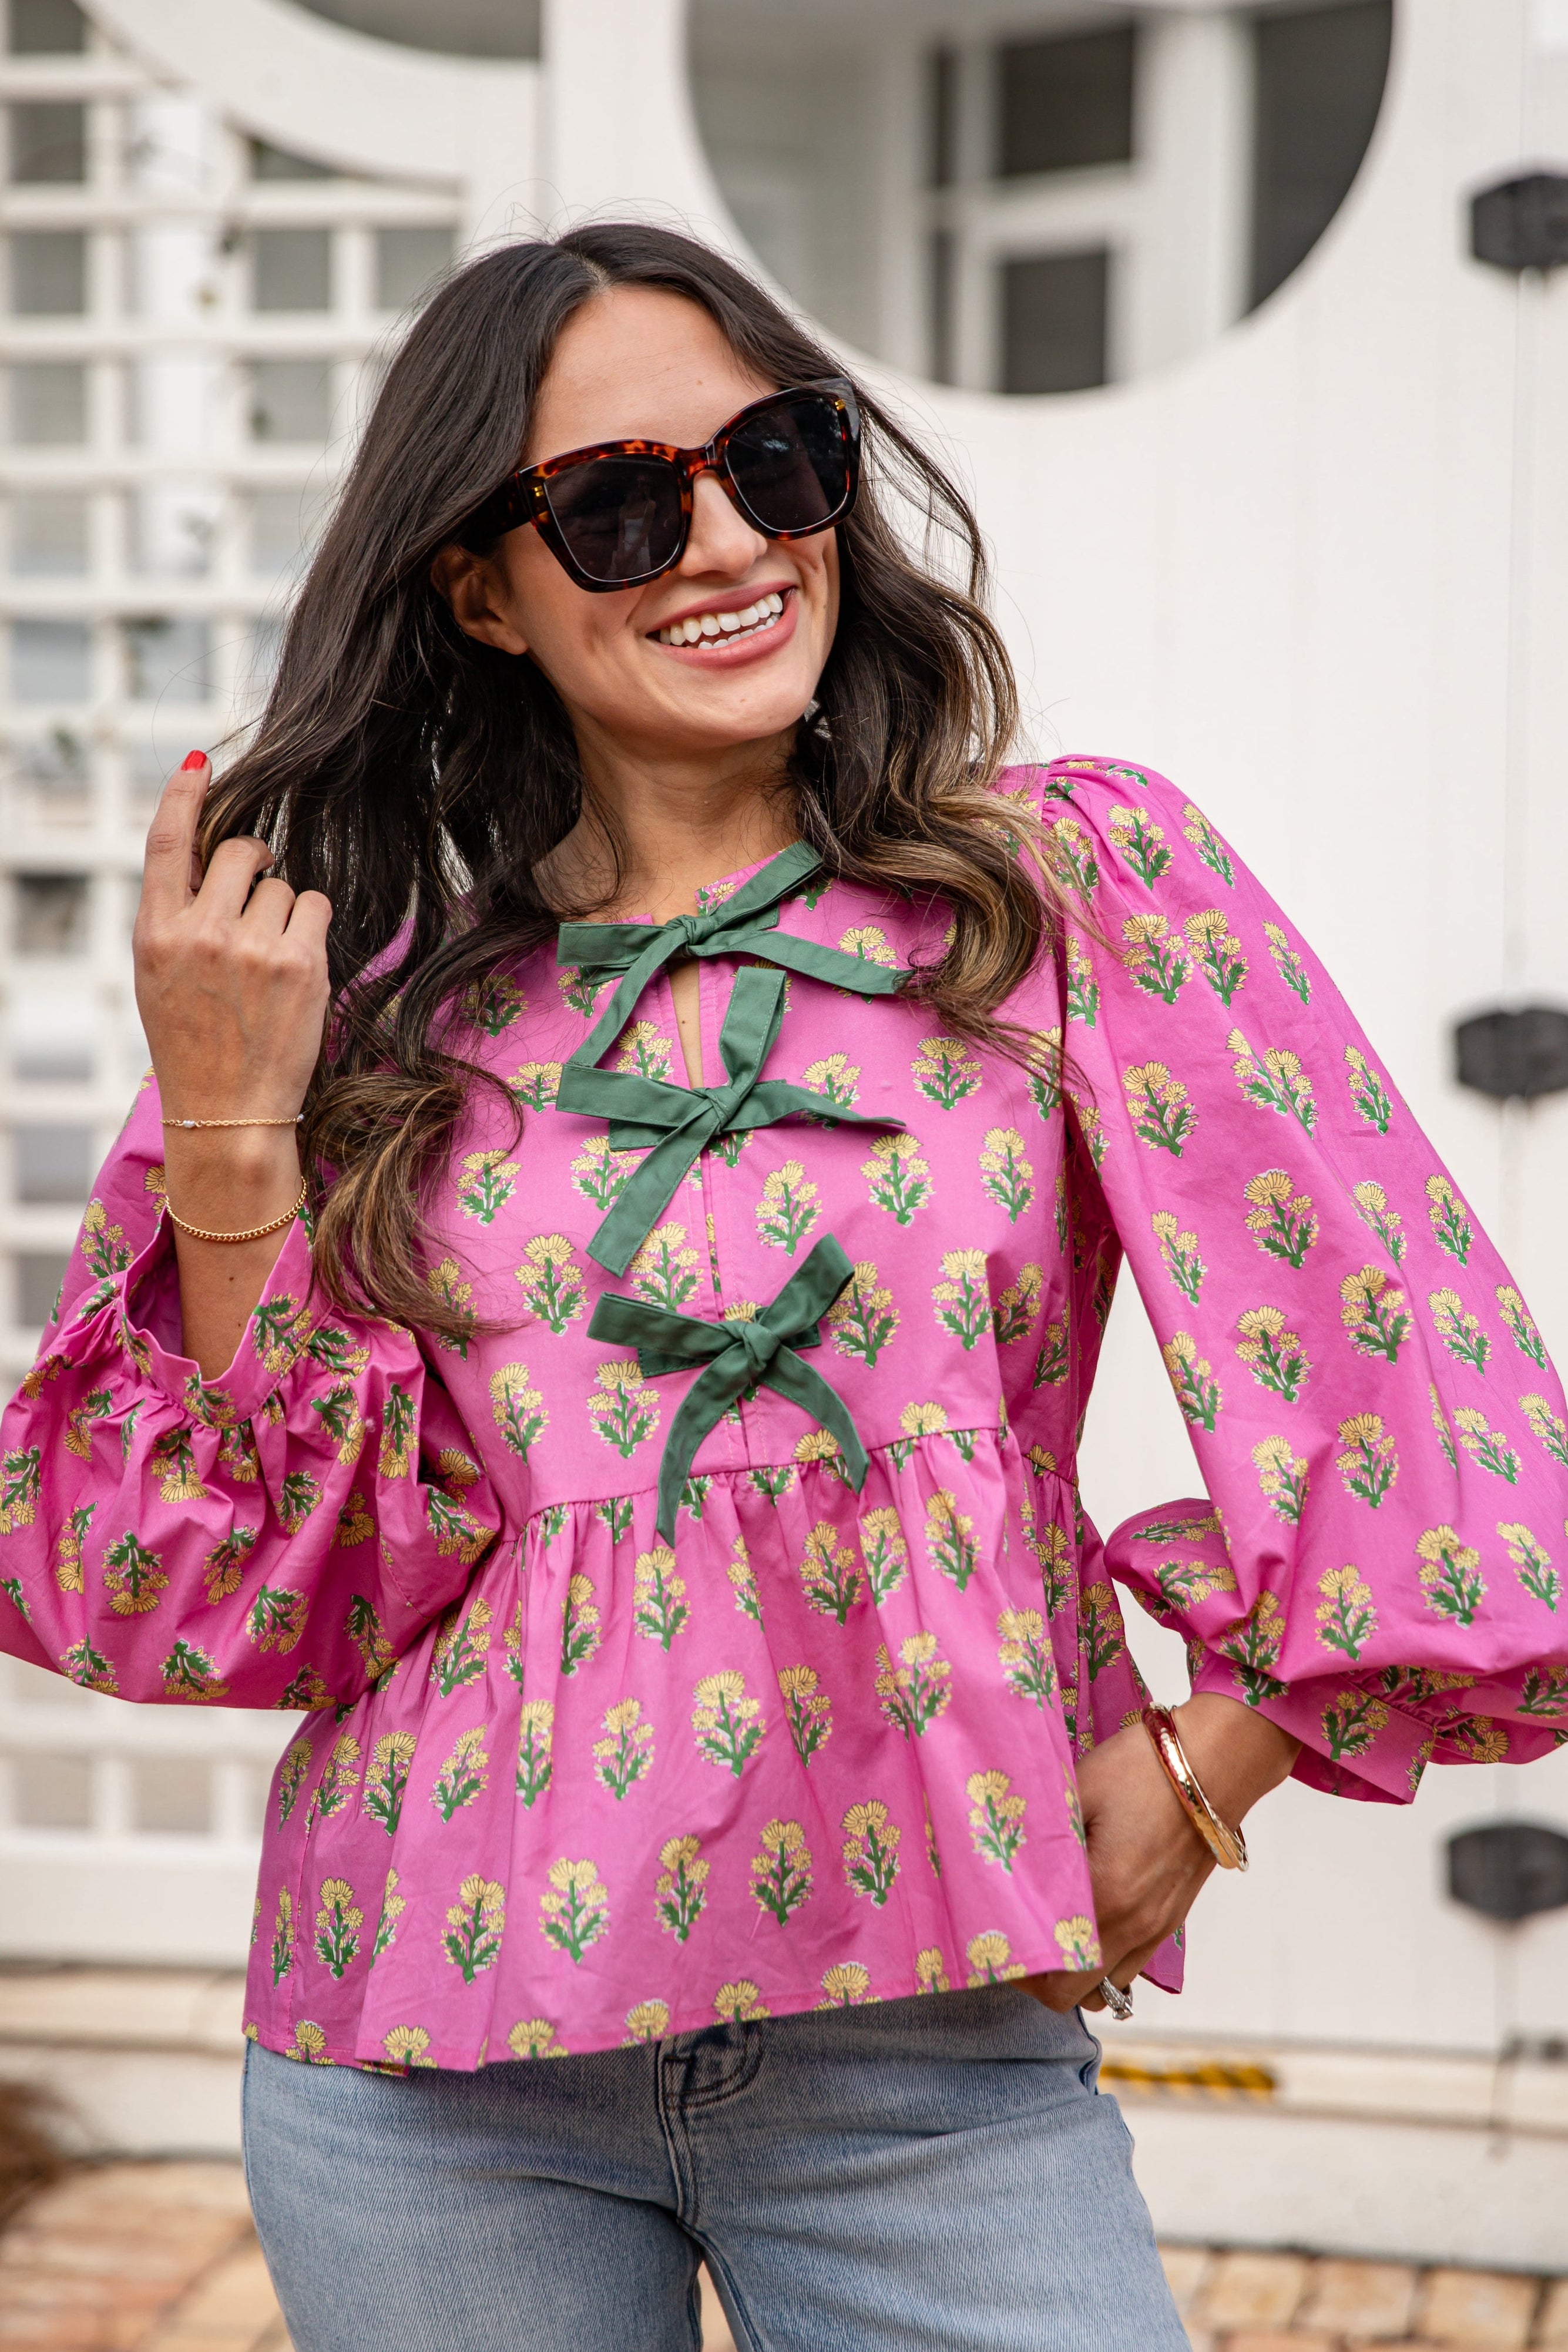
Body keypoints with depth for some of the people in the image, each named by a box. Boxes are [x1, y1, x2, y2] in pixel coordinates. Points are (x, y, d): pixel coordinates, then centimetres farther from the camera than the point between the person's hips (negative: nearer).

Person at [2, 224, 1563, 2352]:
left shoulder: (1075, 884, -3)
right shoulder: (386, 999, 4)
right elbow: (257, 1591, 0)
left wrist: (1199, 1778, -4)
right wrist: (226, 1131, -9)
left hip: (919, 2060, -2)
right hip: (425, 2064, 2)